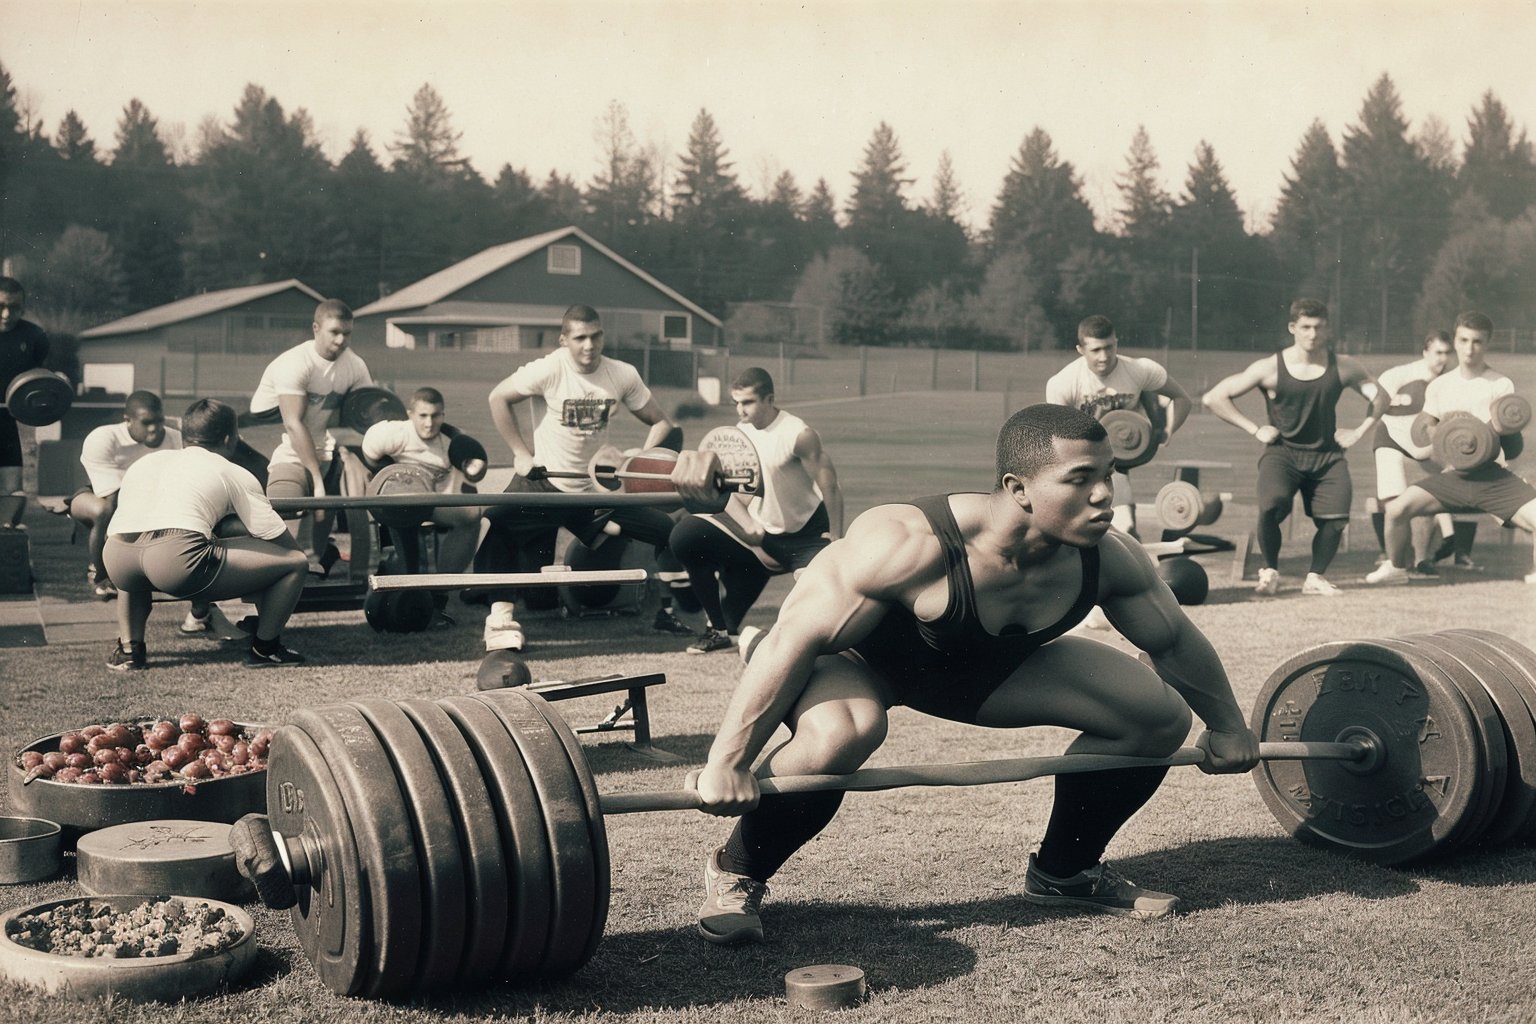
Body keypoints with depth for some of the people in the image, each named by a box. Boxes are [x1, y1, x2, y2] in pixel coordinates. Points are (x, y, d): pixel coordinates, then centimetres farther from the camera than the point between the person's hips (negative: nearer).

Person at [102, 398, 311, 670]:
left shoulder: (145, 461, 33)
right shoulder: (233, 474, 19)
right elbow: (285, 545, 18)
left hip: (114, 559, 6)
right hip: (178, 559, -6)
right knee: (296, 562, 9)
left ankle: (128, 649, 27)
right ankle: (264, 649, 21)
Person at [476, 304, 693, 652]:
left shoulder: (623, 375, -8)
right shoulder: (550, 369, -16)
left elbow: (660, 422, 3)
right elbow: (499, 397, -6)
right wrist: (521, 453, -8)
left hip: (596, 487, 3)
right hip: (544, 480, -3)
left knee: (666, 529, -3)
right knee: (495, 529, -26)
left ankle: (667, 612, 16)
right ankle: (501, 619, -16)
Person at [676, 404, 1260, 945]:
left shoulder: (1107, 558, -21)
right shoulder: (913, 545, -39)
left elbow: (1174, 640, -1)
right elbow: (794, 638, -35)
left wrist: (1228, 726, 11)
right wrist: (727, 763, -35)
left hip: (988, 667, 6)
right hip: (858, 658, -6)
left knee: (1161, 716, -3)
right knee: (840, 735, -41)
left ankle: (1064, 871, 19)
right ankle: (736, 874, -12)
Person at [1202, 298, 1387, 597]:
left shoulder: (1343, 367, 1)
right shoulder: (1270, 368, -7)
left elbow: (1380, 396, 15)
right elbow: (1214, 398, -5)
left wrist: (1358, 432, 4)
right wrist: (1255, 429, -7)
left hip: (1327, 456, 3)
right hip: (1282, 452, -3)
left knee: (1336, 518, -17)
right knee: (1272, 505, -30)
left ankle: (1315, 577, 11)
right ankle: (1270, 572, -4)